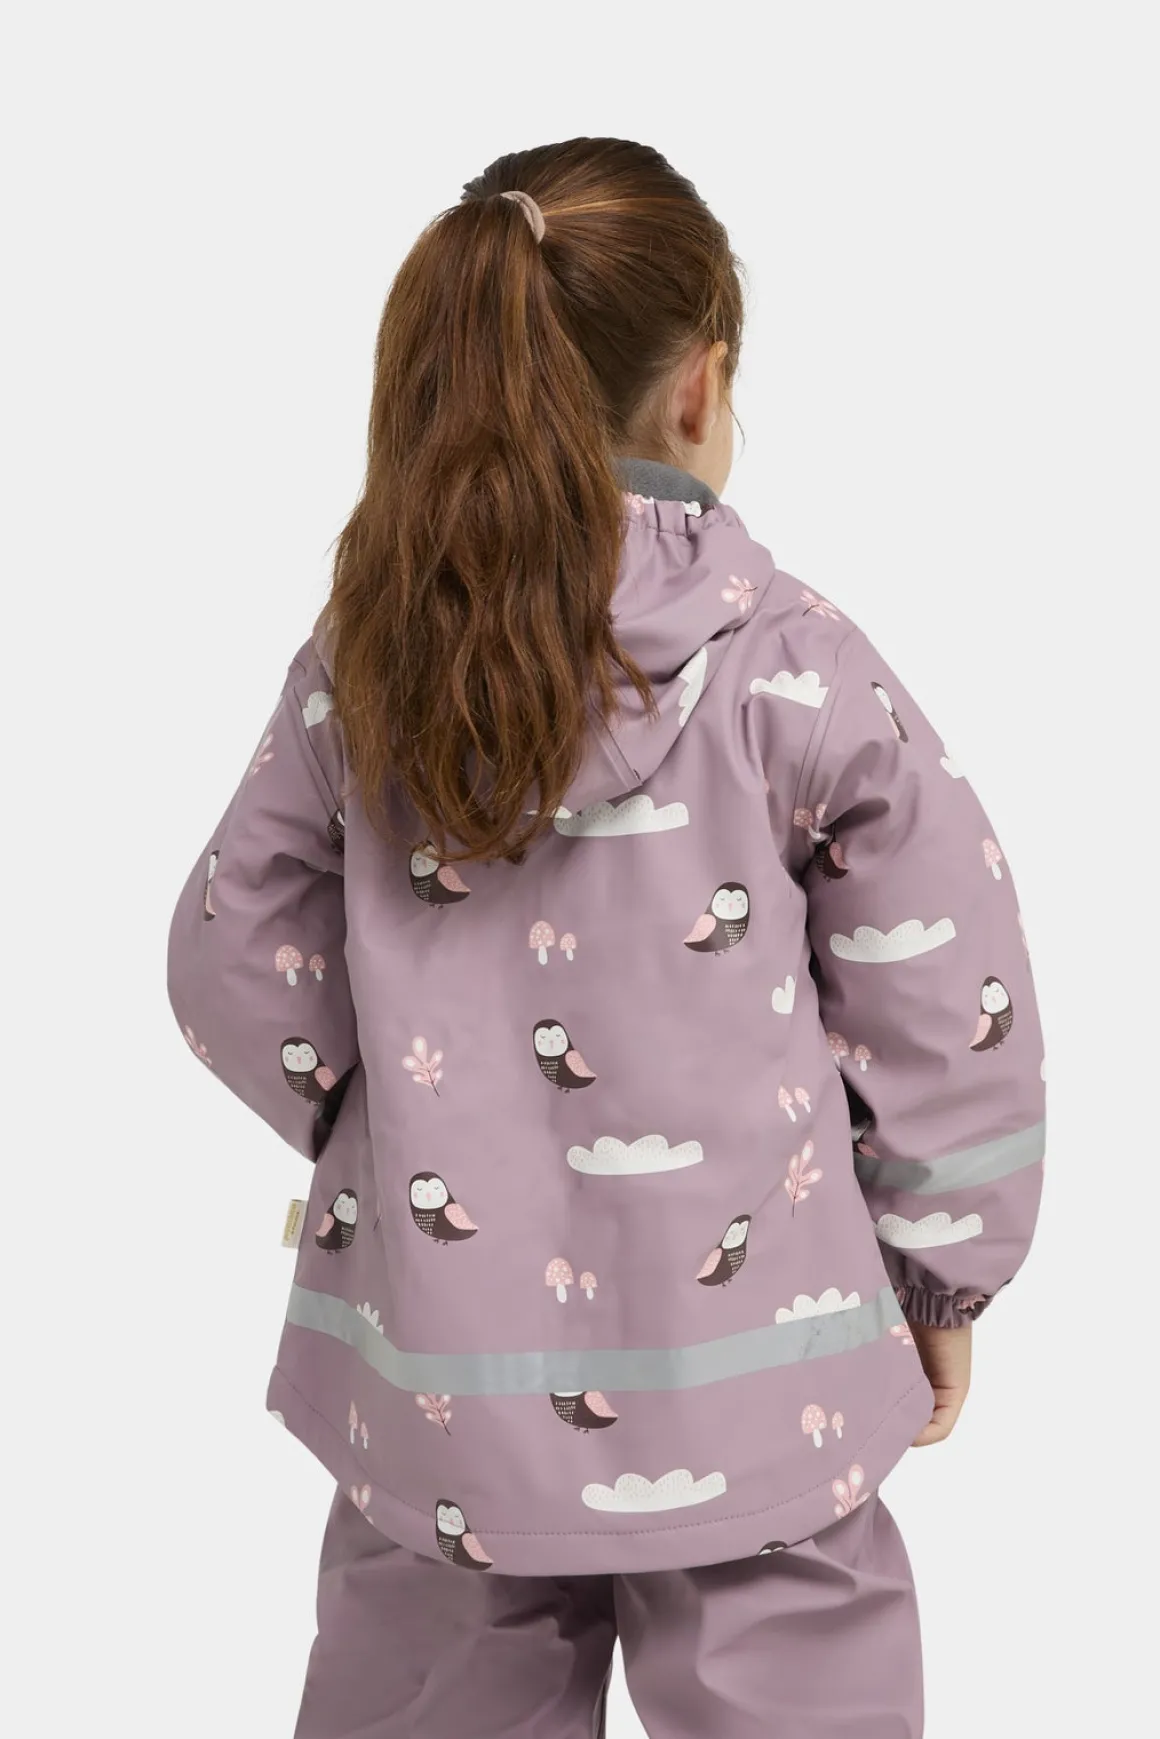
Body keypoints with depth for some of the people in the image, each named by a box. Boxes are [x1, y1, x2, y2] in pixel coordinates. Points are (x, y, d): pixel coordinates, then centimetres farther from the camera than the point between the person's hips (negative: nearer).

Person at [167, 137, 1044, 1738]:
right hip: (741, 1391, -3)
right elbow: (950, 1010, -8)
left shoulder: (362, 662, -3)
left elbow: (236, 964, 4)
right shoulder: (791, 666, -13)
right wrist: (943, 1278, 6)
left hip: (435, 1377, 4)